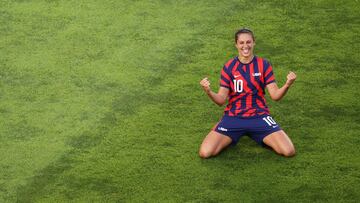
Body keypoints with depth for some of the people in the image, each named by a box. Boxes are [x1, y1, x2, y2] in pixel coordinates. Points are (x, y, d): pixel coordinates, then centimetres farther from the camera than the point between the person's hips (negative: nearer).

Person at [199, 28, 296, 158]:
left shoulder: (263, 65, 0)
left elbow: (275, 95, -5)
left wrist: (287, 85, -26)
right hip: (233, 117, 0)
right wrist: (209, 92, -25)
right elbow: (221, 100, -3)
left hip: (259, 116, 1)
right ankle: (230, 137, 14)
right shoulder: (228, 67, 0)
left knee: (289, 151, -18)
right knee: (205, 152, -21)